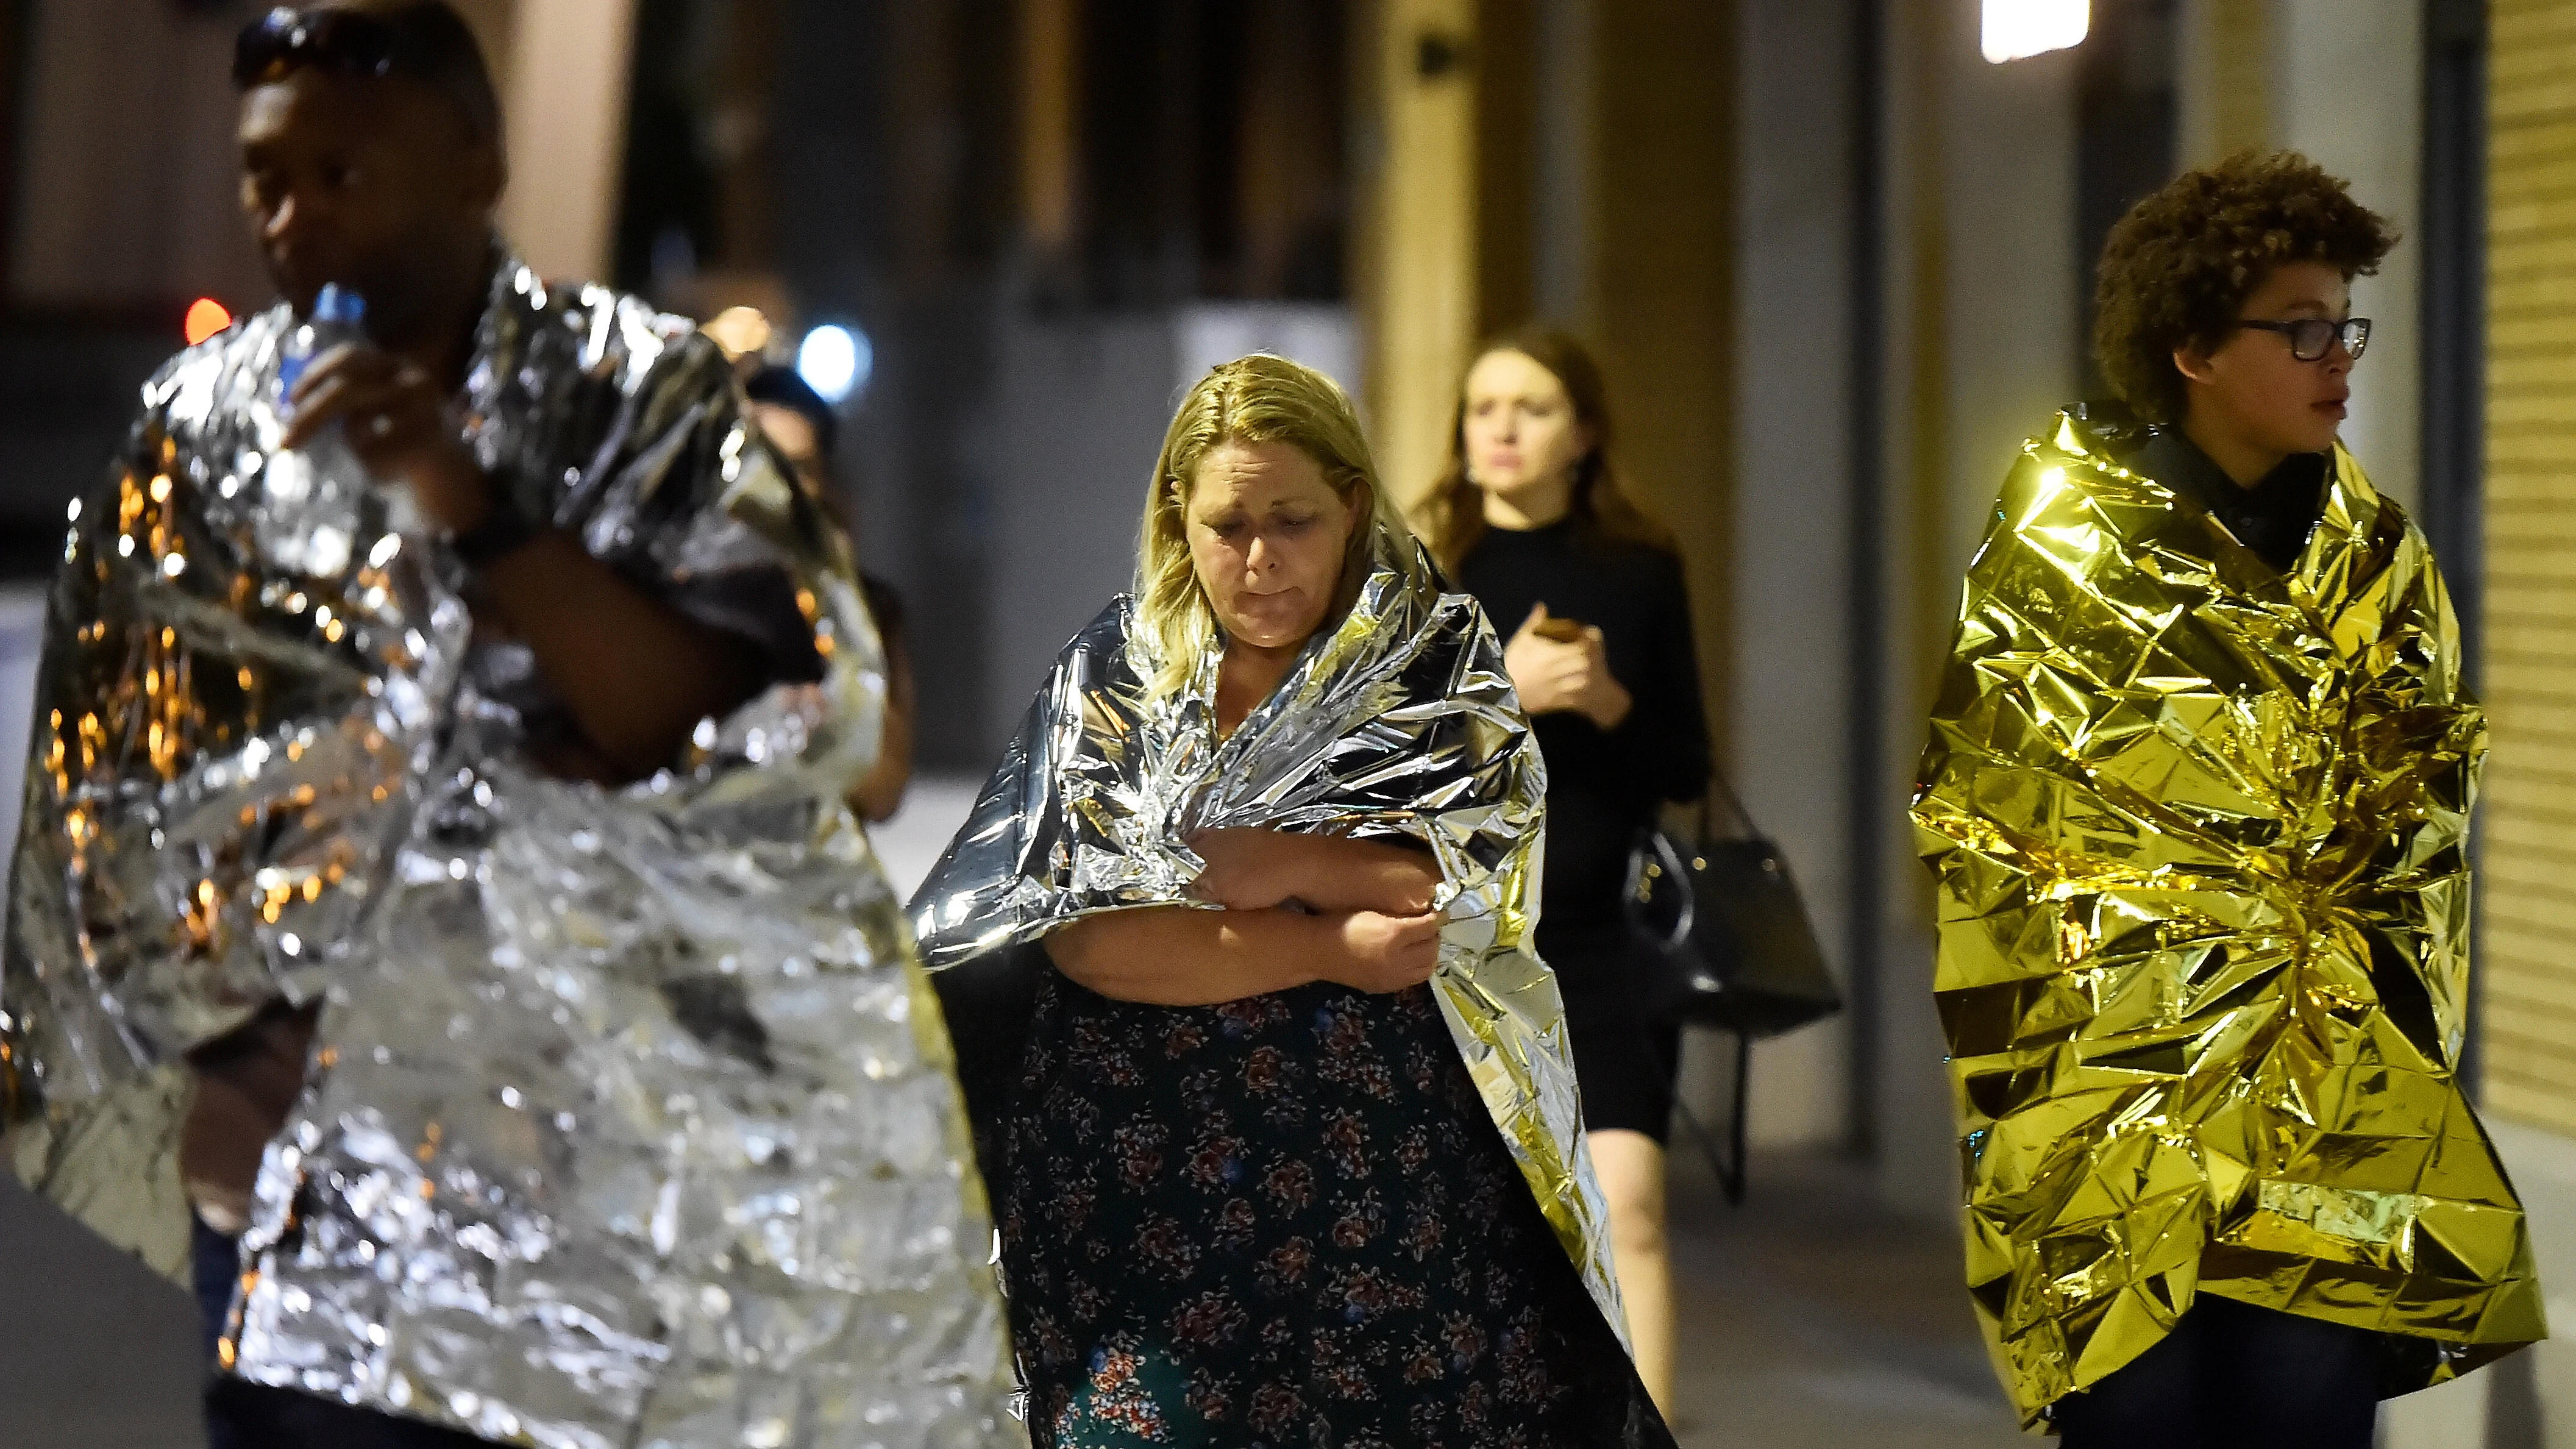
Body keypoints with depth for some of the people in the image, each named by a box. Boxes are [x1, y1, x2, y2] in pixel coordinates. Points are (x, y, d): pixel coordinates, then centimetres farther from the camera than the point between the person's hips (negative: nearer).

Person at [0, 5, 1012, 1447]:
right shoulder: (201, 431, 6)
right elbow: (116, 818, 9)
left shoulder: (645, 398, -1)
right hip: (311, 1153, 2)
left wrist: (472, 513, -20)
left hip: (615, 1148, -2)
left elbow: (755, 731, -12)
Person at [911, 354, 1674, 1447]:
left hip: (1388, 1183, 0)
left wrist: (1289, 866, -16)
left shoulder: (1438, 655, 4)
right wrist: (1333, 948, -15)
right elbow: (1085, 934, -9)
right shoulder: (1112, 672, 4)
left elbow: (1480, 895, -7)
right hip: (1142, 1188, 1)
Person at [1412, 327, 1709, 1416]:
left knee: (1628, 1204, -13)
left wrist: (1611, 704, -13)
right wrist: (1497, 692, -19)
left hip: (1603, 946, 0)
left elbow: (1688, 769, 6)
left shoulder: (1640, 569, 4)